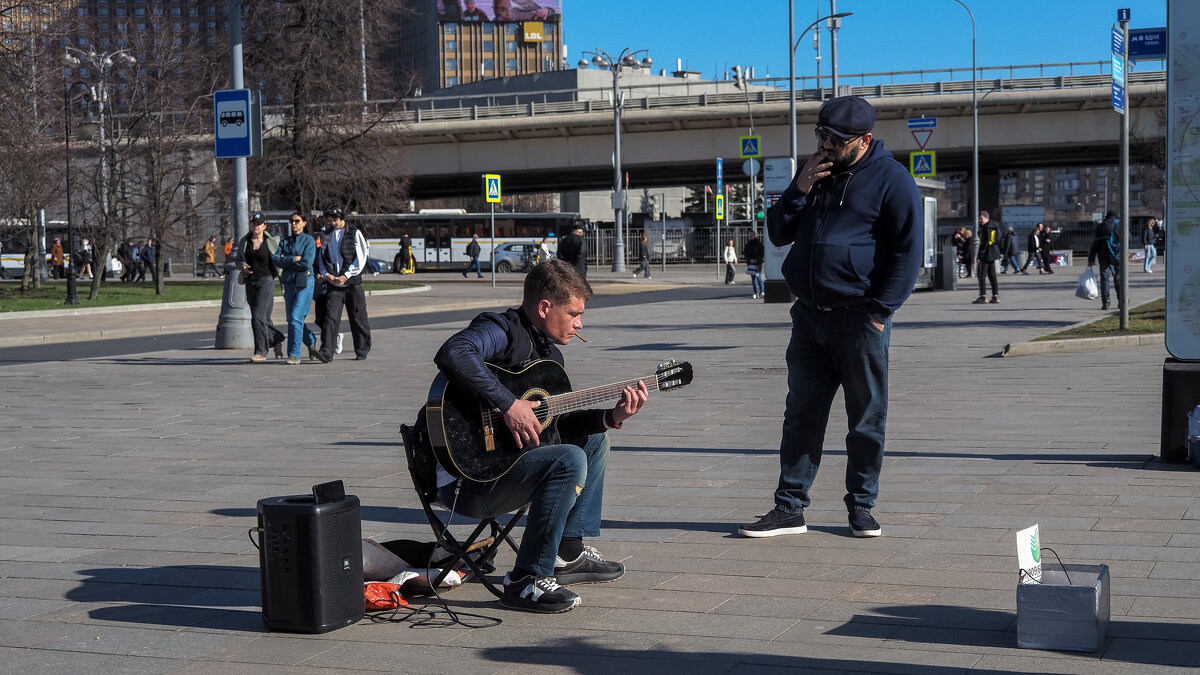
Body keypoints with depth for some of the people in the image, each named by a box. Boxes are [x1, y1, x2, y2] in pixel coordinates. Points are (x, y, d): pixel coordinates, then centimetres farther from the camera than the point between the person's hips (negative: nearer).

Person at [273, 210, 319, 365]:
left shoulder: (309, 240, -2)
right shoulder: (285, 241, 13)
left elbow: (307, 263, -14)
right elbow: (276, 260, 0)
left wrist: (285, 261, -4)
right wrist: (293, 259, -14)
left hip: (304, 282, -6)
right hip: (289, 282, 6)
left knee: (296, 318, -14)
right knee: (292, 319, 10)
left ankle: (294, 355, -11)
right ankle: (311, 342, 34)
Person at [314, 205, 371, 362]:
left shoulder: (354, 233, 2)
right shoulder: (327, 236, 14)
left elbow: (361, 257, -5)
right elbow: (322, 258, 15)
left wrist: (346, 275, -12)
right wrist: (327, 275, -4)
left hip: (352, 282, -2)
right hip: (333, 284, 2)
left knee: (358, 318, 5)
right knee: (331, 316, -11)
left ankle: (362, 351, 18)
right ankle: (326, 352, -18)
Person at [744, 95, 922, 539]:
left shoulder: (891, 180, -4)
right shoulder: (815, 175, 14)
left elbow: (908, 251, -7)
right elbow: (778, 235, 13)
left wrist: (880, 311, -13)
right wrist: (798, 190, -3)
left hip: (860, 321, -5)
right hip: (809, 318, 5)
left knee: (866, 421, 4)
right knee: (801, 416, 6)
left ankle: (861, 506, 16)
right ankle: (790, 508, 11)